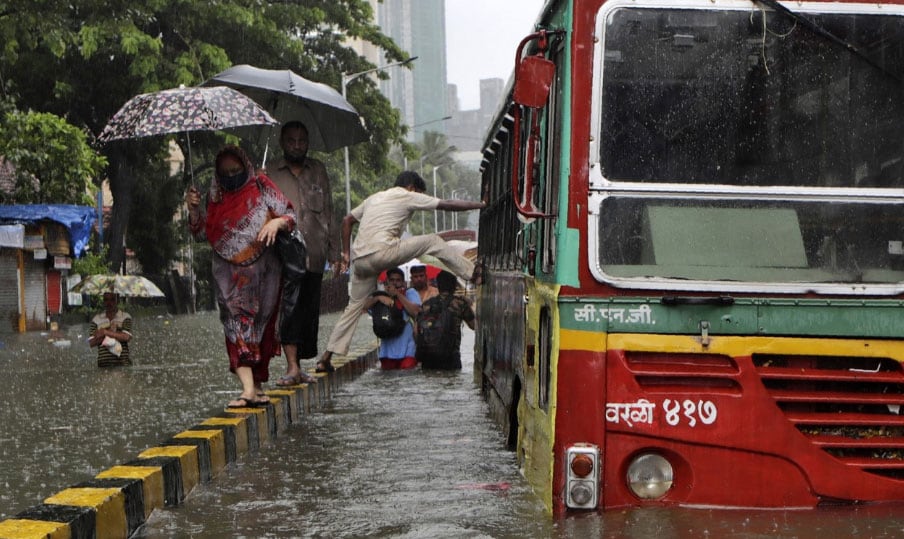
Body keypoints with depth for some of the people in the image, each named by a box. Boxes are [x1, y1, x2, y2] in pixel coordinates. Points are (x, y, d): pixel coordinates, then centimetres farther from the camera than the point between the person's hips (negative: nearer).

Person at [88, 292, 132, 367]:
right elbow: (91, 343, 5)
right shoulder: (96, 319, 12)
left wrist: (105, 332, -9)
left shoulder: (125, 317, 6)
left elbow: (126, 337, -8)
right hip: (103, 363, 1)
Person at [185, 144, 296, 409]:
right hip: (230, 275, 0)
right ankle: (248, 388, -24)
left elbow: (290, 215, 2)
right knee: (237, 325, -14)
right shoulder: (216, 197, 11)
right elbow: (202, 233, 12)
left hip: (262, 271, 0)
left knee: (261, 326, 5)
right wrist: (193, 210, -4)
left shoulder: (261, 187, 4)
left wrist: (277, 222, -19)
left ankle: (257, 384, 16)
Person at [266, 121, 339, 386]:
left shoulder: (318, 171, 15)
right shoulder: (269, 174, 6)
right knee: (290, 304, -19)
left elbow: (328, 215, 18)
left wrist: (334, 252, 14)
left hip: (314, 255, 4)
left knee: (309, 310, 5)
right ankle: (292, 367, -25)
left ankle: (297, 368, 14)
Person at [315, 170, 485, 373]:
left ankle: (326, 358, 11)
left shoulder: (374, 198, 29)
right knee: (434, 241, 5)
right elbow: (448, 205, 9)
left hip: (360, 259, 7)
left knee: (354, 307, 15)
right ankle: (473, 273, 6)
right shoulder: (408, 196, 8)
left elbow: (347, 221, 29)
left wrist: (346, 253, 28)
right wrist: (482, 204, 15)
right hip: (382, 252, -7)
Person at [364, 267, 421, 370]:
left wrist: (398, 294, -8)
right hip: (388, 349, 4)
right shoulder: (381, 295, 16)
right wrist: (379, 298, -18)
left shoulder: (410, 293, 6)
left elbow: (415, 311, -12)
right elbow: (366, 306, -1)